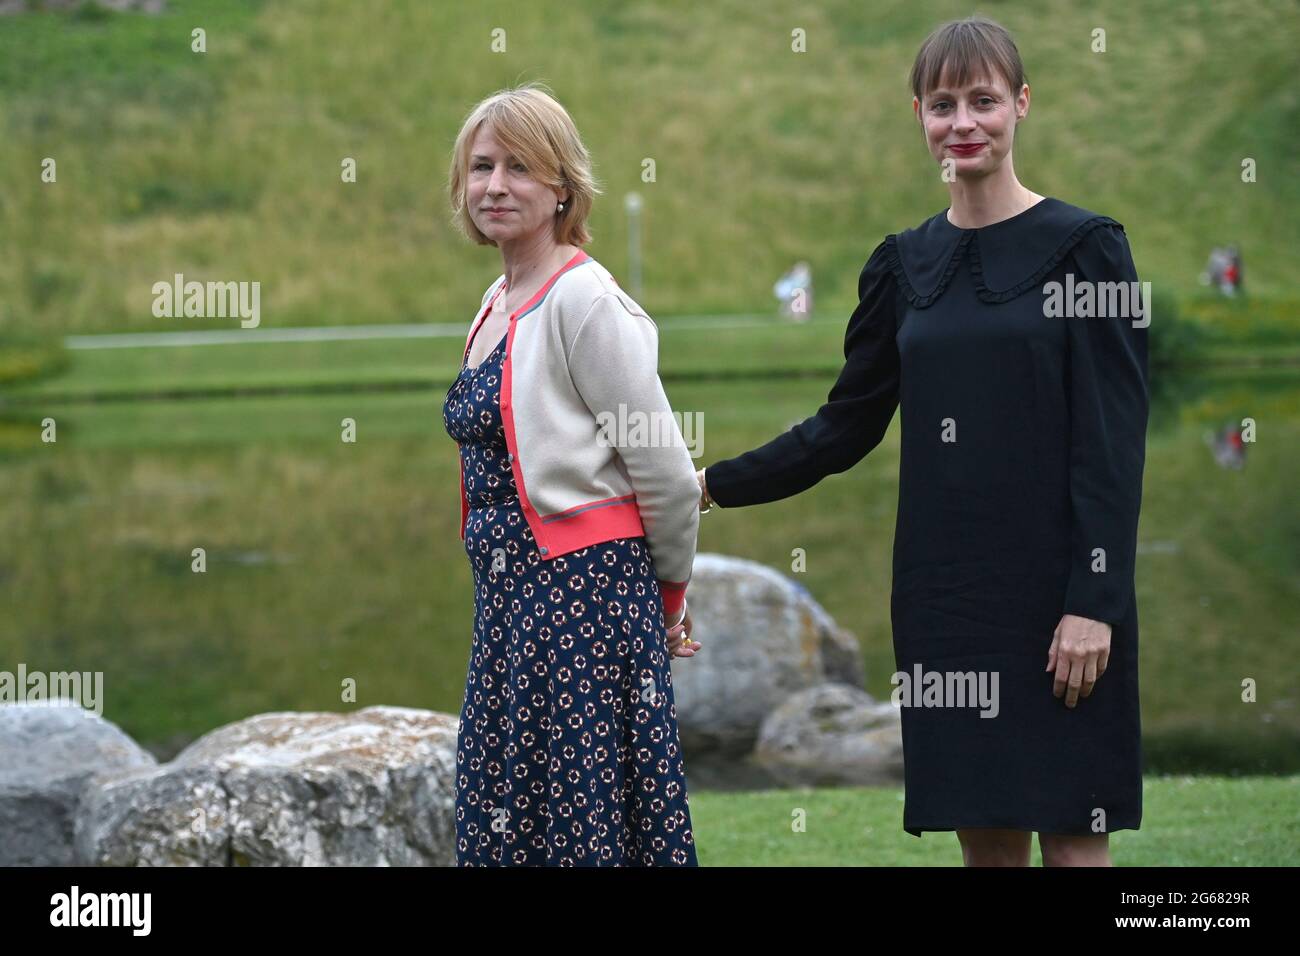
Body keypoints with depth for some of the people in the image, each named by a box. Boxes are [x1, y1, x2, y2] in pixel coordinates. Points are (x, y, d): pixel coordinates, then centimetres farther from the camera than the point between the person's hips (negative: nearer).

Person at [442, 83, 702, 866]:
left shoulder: (583, 300, -12)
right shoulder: (500, 303, 14)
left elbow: (666, 473, -11)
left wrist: (670, 592, 2)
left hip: (586, 591, -9)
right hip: (512, 593, 9)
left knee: (585, 817, -7)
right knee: (507, 816, 8)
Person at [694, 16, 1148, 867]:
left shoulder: (1085, 247, -4)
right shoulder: (904, 264, 10)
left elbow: (1114, 444, -9)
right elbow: (846, 425, 16)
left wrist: (1095, 602, -15)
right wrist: (714, 486, 9)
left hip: (1055, 591, -5)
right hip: (945, 592, 5)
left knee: (1073, 837, -3)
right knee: (984, 833, 6)